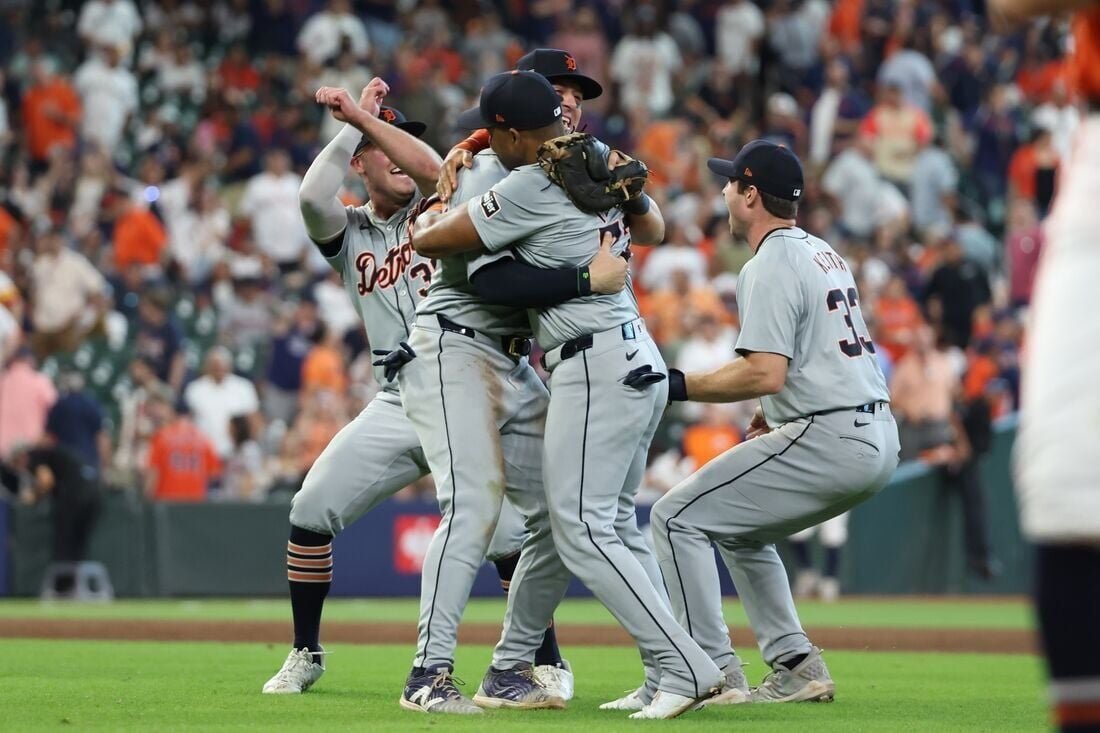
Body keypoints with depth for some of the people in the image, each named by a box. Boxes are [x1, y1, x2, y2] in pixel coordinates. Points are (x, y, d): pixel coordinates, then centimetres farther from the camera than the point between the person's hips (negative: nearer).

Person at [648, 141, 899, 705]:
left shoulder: (770, 267, -11)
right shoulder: (824, 254, 20)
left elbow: (765, 373, -22)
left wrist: (680, 385, -17)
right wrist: (773, 415, 27)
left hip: (829, 441, -10)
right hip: (878, 441, 10)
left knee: (678, 517, -5)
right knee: (738, 527, 26)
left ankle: (712, 673, -11)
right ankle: (797, 668, 17)